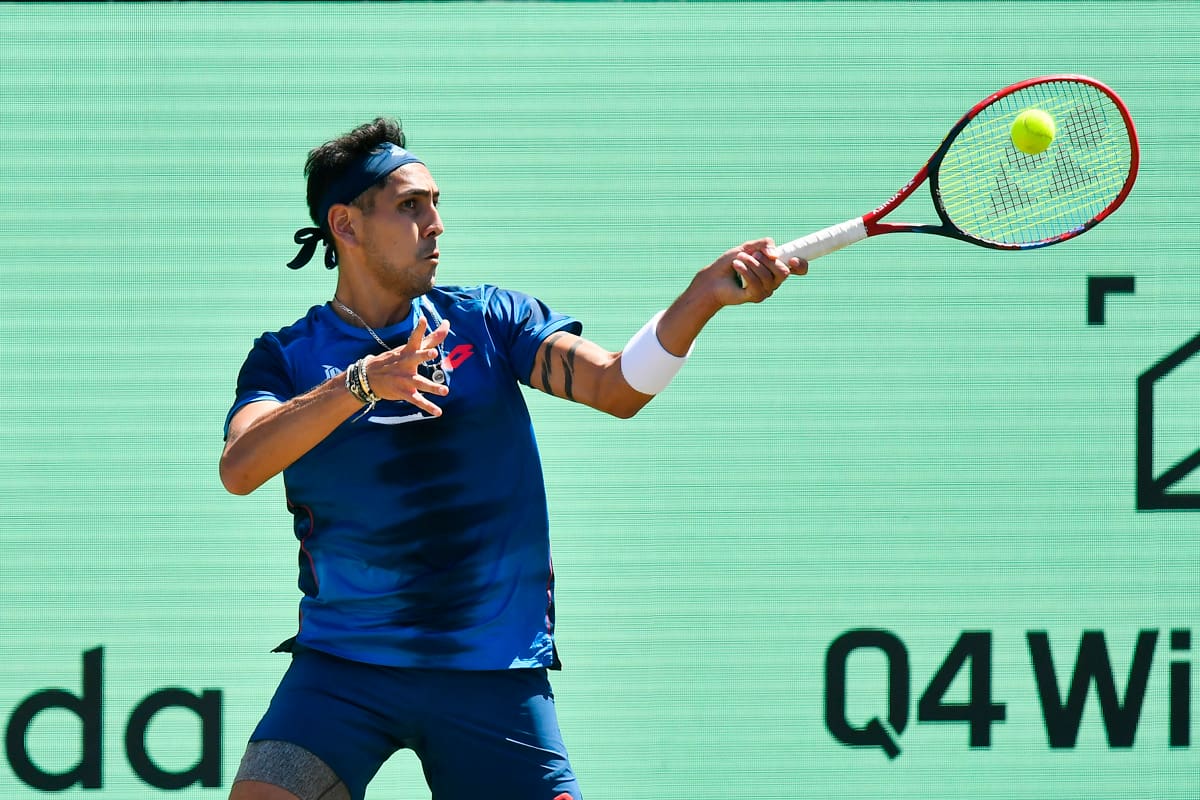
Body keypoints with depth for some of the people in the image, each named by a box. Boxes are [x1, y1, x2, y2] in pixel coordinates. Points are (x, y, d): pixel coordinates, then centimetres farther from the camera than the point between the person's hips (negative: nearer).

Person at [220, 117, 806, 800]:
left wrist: (704, 296, -24)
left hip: (496, 673, 2)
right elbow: (239, 470, -16)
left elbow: (615, 386, -6)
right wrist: (361, 381, -30)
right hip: (343, 666, -2)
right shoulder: (287, 357, 2)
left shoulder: (490, 320, 7)